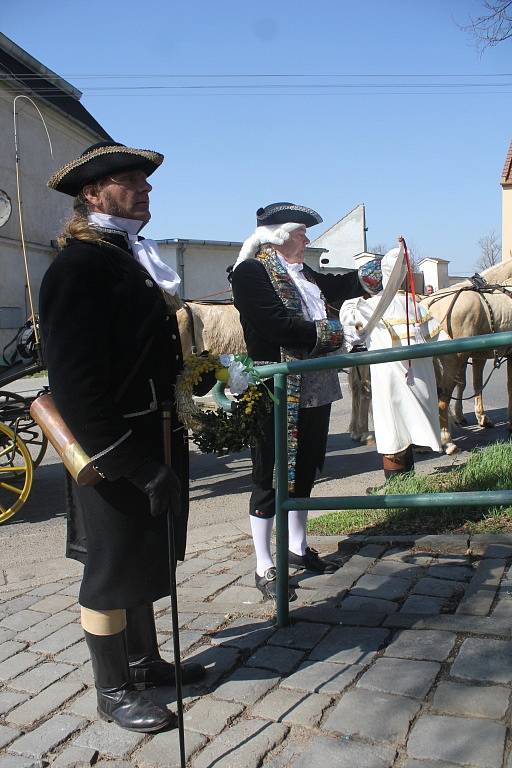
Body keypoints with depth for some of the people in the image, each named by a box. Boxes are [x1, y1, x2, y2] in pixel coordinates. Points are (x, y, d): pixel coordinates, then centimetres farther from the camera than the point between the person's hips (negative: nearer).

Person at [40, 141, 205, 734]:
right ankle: (113, 692, 27)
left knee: (142, 560, 22)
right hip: (115, 455, -9)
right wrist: (138, 465, -25)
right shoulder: (80, 267, -18)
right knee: (111, 573, 8)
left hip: (154, 438, 9)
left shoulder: (135, 258, 12)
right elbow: (78, 383, -24)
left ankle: (143, 660, 42)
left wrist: (166, 446, 13)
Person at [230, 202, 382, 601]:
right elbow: (278, 324, -23)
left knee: (304, 472, 19)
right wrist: (326, 332, -14)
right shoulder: (250, 272, -12)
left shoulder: (302, 272, 15)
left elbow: (337, 286, 27)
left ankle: (298, 548, 36)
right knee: (270, 478, 1)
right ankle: (264, 567, 13)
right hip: (277, 395, -9)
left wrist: (379, 266, 19)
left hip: (315, 391, 9)